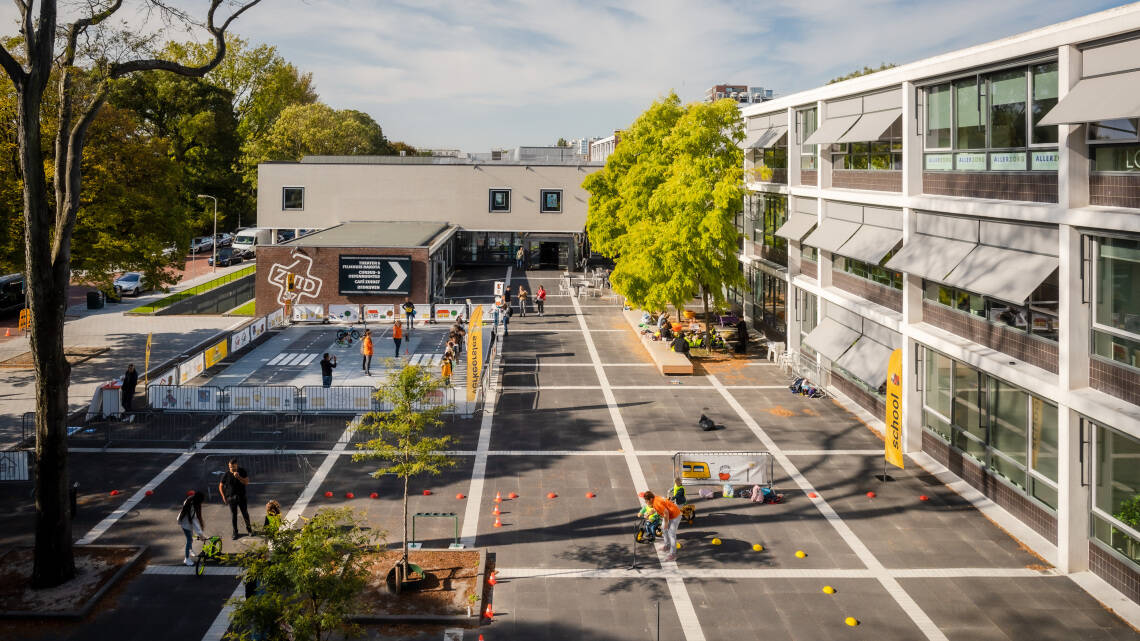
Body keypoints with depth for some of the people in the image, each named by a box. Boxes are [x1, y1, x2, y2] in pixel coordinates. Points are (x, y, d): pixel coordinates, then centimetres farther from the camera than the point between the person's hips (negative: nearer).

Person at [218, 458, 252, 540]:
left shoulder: (242, 471, -8)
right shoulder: (226, 474, -10)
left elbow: (246, 482, -13)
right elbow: (220, 486, 0)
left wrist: (238, 477, -27)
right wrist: (224, 497, -4)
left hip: (241, 497, 1)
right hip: (231, 498, 0)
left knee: (245, 514, 8)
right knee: (233, 515, 6)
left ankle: (248, 529, 29)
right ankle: (235, 532, 21)